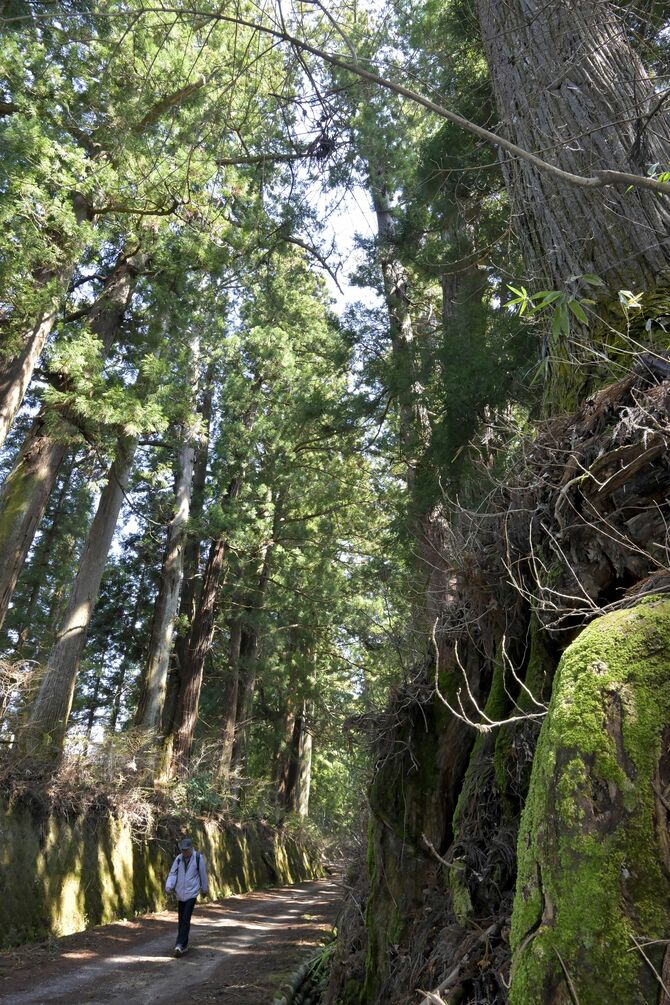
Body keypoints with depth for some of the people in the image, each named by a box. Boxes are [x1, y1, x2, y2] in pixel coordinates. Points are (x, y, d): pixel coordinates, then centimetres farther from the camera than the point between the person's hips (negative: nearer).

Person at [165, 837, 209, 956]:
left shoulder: (198, 858, -10)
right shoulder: (178, 859, 0)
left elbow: (203, 874, 1)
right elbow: (173, 873, -4)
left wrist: (204, 889, 11)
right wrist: (168, 886, -21)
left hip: (192, 894, -4)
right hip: (180, 894, 4)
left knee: (186, 920, -13)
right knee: (181, 920, 12)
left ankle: (180, 945, -11)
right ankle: (184, 946, 26)